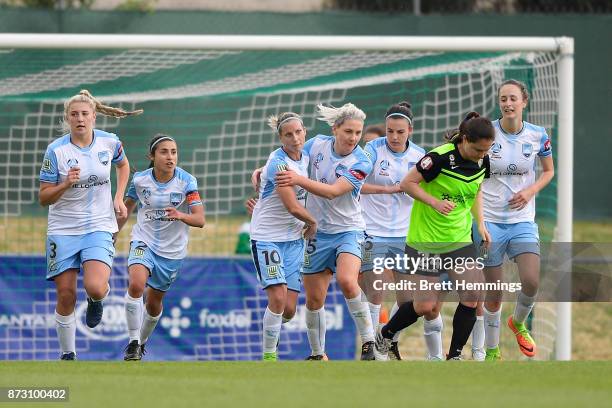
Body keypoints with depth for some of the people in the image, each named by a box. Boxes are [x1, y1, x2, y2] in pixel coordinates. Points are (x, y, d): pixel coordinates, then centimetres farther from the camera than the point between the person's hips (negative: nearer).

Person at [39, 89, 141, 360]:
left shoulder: (109, 142, -3)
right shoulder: (56, 150, -9)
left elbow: (123, 165, 21)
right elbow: (43, 198, -6)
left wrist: (119, 198, 10)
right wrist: (65, 184, -24)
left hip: (99, 228, 0)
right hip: (63, 230, 0)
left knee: (95, 287, -22)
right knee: (66, 296, -1)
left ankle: (98, 298, 16)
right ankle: (68, 354, 18)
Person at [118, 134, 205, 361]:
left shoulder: (186, 181, -13)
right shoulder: (140, 180, -8)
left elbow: (200, 220, -18)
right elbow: (128, 207, 12)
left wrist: (180, 215, -38)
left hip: (172, 249, 0)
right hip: (144, 242, 0)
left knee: (154, 302, 12)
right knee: (136, 285, -28)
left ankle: (143, 341, 40)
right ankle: (133, 342, -18)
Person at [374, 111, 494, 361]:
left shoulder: (482, 162, -1)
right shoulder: (440, 157, -22)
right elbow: (407, 183, -16)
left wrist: (480, 223, 9)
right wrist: (435, 202, -27)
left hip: (460, 239, 6)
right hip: (425, 239, -6)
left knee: (471, 297, -9)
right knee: (425, 306, -3)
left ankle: (454, 356, 4)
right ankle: (385, 335, 25)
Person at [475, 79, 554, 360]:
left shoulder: (538, 136, -2)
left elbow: (548, 171, 14)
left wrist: (531, 191, -5)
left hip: (523, 220, 1)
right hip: (489, 219, -1)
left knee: (531, 282, -16)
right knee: (493, 293, 1)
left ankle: (518, 322, 16)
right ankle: (492, 350, 18)